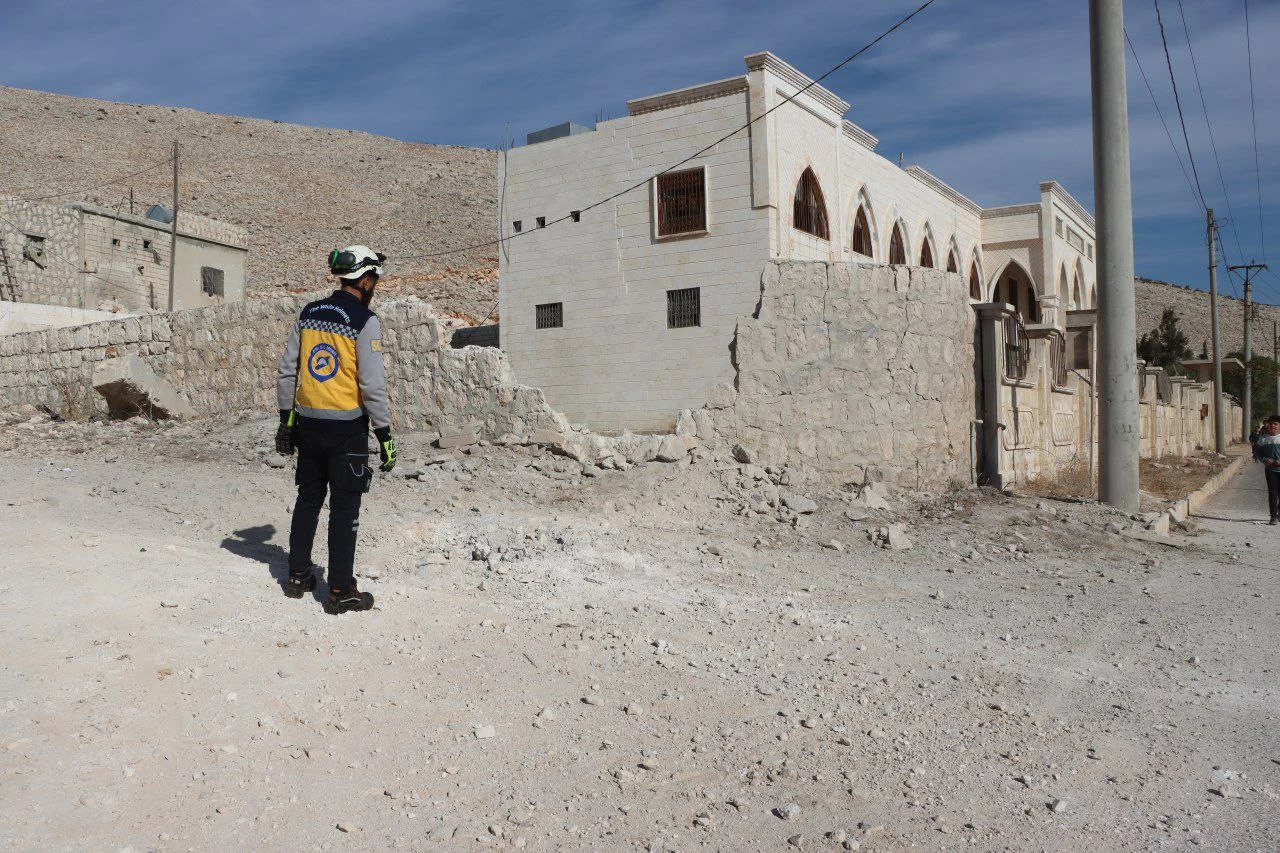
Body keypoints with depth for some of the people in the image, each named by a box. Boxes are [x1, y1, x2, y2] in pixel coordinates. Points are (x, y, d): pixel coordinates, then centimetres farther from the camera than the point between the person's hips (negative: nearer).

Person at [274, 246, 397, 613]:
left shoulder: (308, 314, 7)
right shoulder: (365, 321, -13)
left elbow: (286, 372, 10)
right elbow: (372, 385, -17)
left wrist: (286, 419, 18)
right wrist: (385, 436, -11)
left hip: (308, 424, 6)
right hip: (347, 428, -6)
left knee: (308, 499, 19)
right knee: (344, 508, 2)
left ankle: (298, 576, 28)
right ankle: (341, 591, 7)